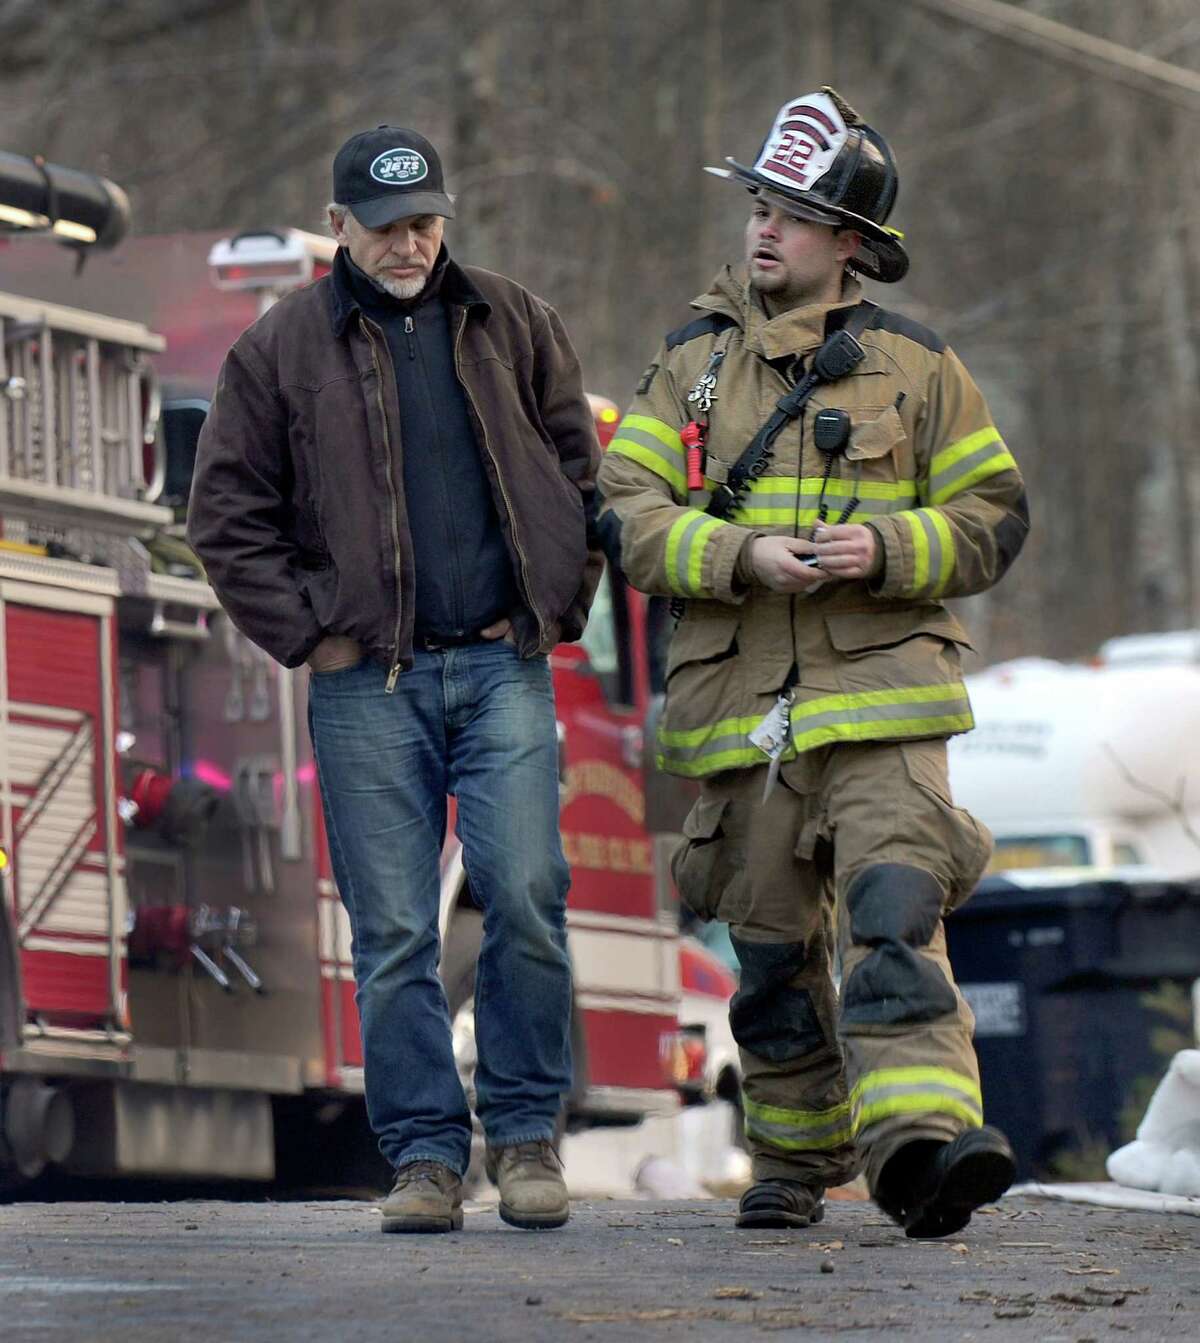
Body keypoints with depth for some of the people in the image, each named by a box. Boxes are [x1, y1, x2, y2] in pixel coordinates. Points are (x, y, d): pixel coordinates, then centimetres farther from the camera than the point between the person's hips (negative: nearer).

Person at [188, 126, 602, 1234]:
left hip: (504, 667, 1)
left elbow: (581, 474, 18)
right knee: (394, 932, -2)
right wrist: (309, 633, -2)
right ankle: (426, 1153, 4)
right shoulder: (283, 349, 4)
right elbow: (227, 516, 7)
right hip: (367, 682, -1)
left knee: (526, 897, -10)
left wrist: (556, 608, 7)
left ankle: (525, 1133, 2)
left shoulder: (514, 327, 10)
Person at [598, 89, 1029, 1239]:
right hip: (739, 703, 3)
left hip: (882, 699, -2)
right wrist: (740, 558, -16)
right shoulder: (691, 365, 11)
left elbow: (992, 518, 7)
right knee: (773, 950, 8)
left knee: (893, 917, -20)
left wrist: (885, 550, -12)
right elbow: (626, 512, 1)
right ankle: (796, 1162, 22)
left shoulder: (915, 368, 7)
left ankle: (923, 1142, -32)